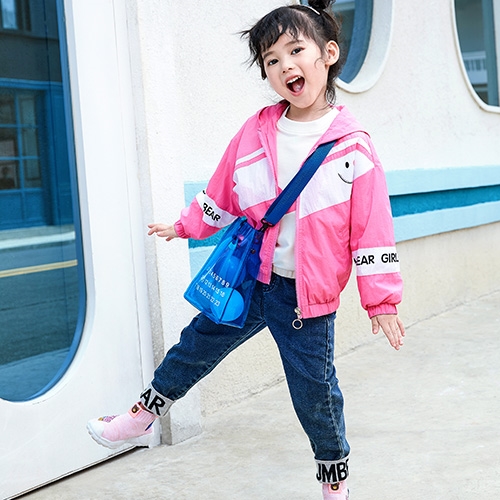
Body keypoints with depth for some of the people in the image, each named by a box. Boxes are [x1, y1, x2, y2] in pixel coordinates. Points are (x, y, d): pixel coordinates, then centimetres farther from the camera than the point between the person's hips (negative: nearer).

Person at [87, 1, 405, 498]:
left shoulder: (352, 146, -12)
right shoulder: (255, 132, -2)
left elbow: (371, 225, -10)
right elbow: (222, 193, 14)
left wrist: (381, 299, -9)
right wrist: (187, 226, 20)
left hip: (307, 295, -3)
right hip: (247, 277, 4)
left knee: (314, 391, 6)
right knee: (197, 343, 15)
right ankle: (141, 417, 36)